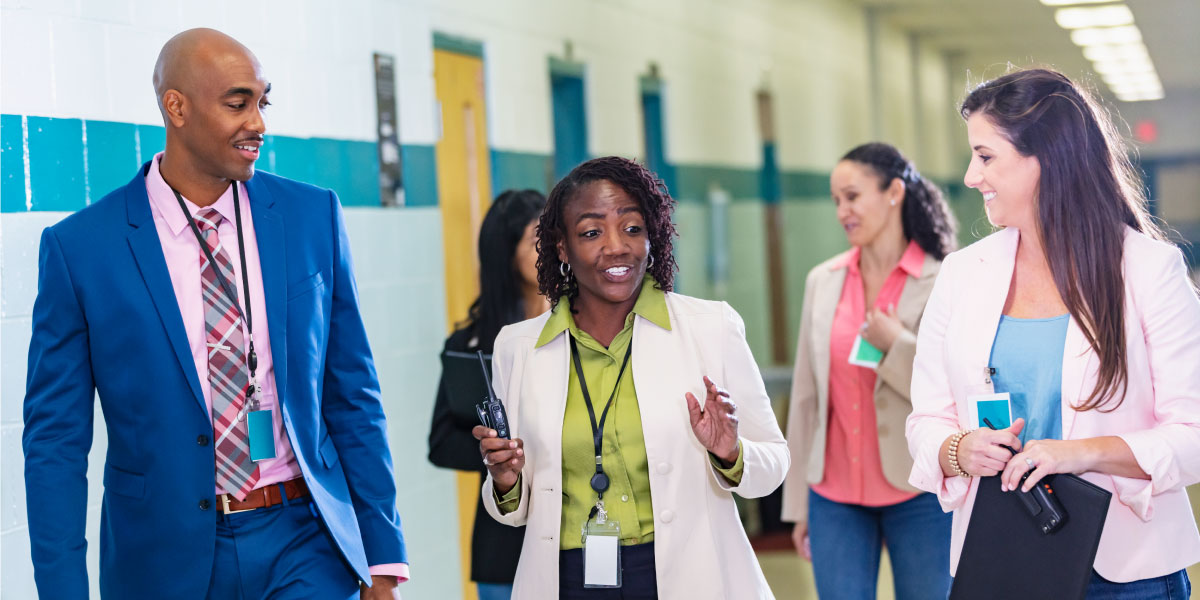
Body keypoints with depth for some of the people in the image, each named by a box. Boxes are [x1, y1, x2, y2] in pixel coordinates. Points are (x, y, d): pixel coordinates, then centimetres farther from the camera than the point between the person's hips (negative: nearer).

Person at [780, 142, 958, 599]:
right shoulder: (823, 282, 7)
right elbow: (806, 395, 9)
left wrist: (897, 346, -17)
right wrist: (799, 502, 10)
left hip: (919, 494, -3)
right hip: (836, 496, 4)